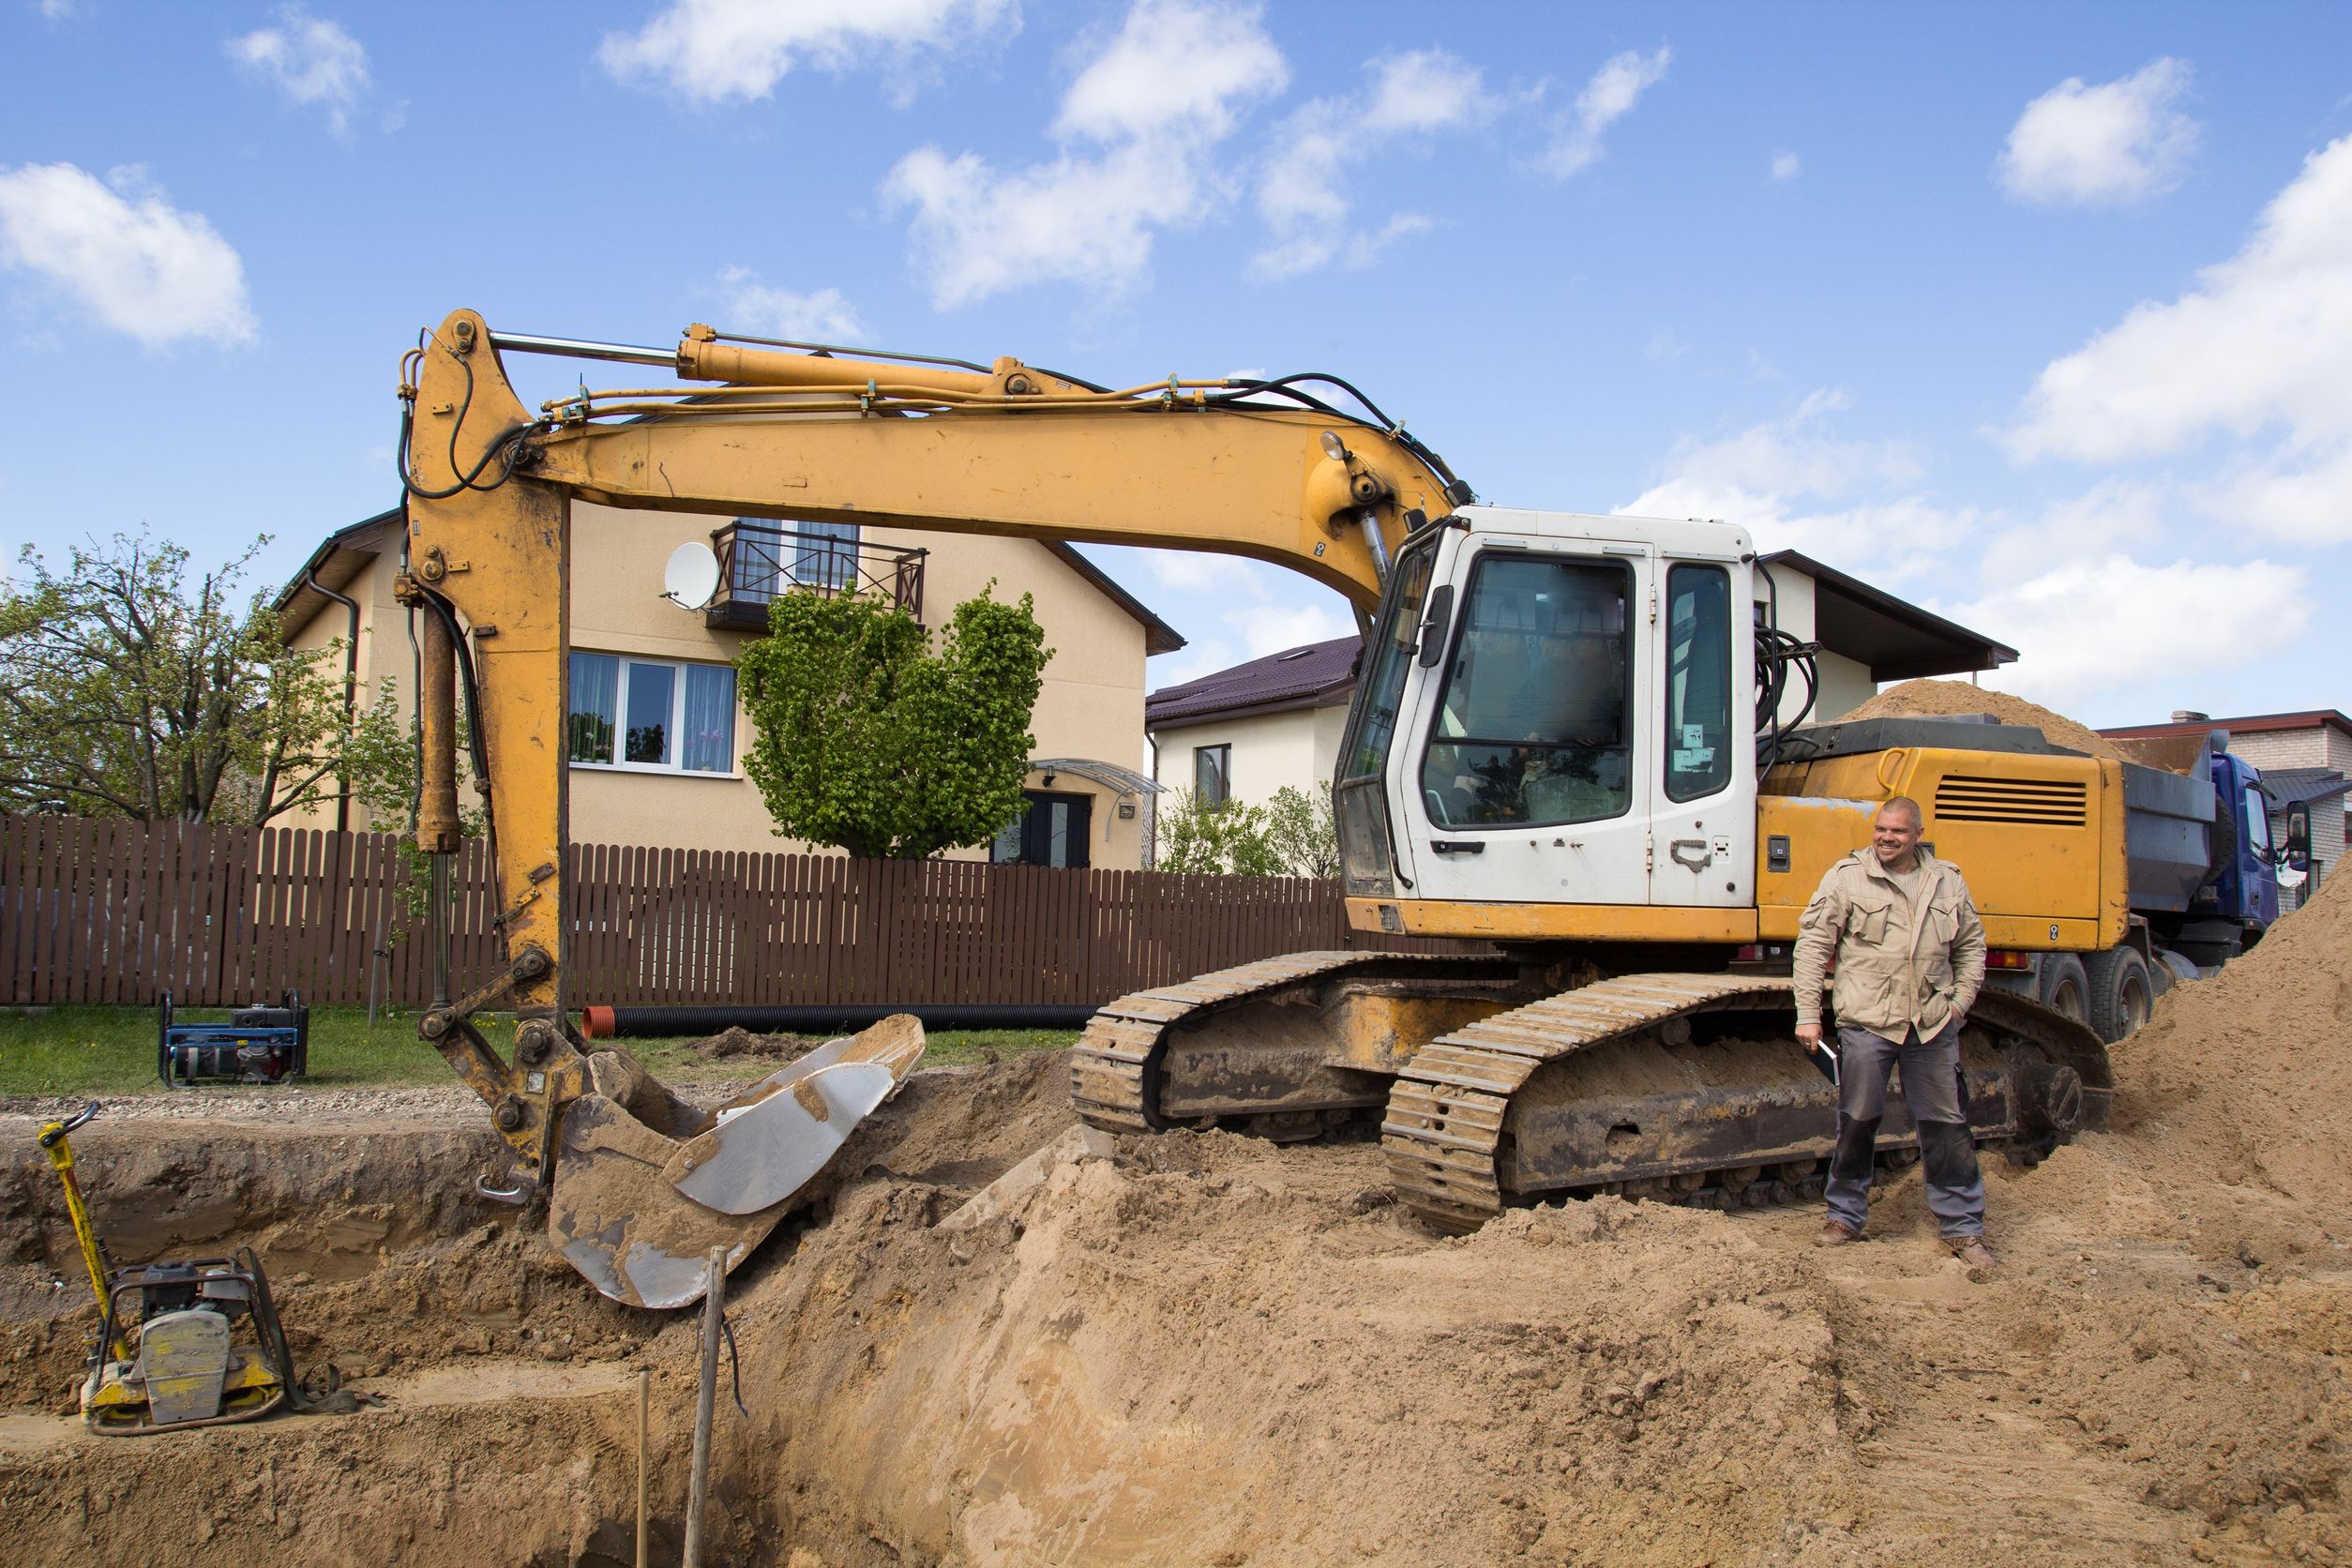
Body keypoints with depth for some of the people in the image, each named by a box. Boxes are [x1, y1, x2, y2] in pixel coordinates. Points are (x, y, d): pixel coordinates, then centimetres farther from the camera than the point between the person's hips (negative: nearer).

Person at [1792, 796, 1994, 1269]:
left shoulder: (1947, 882, 11)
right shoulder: (1846, 878, 0)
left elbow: (1971, 946, 20)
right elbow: (1812, 944, -2)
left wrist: (1960, 1000, 7)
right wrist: (1808, 1013, -7)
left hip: (1933, 1025, 3)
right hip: (1865, 1021, -2)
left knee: (1947, 1125, 5)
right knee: (1857, 1122, 5)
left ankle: (1963, 1227, 15)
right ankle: (1846, 1216, 20)